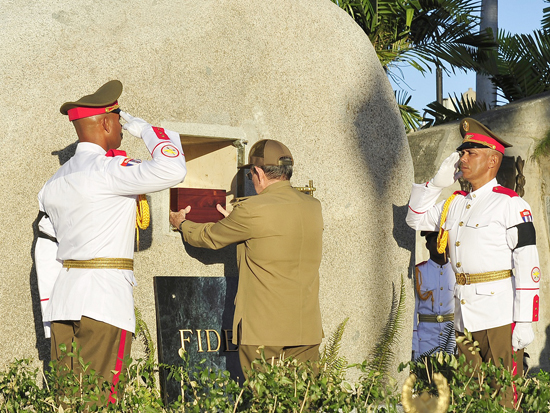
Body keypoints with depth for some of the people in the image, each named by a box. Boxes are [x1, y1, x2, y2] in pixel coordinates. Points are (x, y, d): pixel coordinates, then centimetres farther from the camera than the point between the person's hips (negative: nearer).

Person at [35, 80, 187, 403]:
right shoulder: (107, 169, -9)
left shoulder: (55, 183, 17)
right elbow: (172, 171, -22)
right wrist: (146, 130, -3)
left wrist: (49, 316, 22)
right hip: (105, 298, -8)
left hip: (63, 296, 8)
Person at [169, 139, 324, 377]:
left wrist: (182, 224, 27)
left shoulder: (252, 211, -11)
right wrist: (234, 221, 37)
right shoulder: (313, 207, 6)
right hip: (307, 329, 5)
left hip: (263, 332, -5)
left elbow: (210, 238, 6)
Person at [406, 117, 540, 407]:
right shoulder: (455, 204, 15)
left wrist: (525, 323, -15)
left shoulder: (510, 204, -6)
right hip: (465, 317, 7)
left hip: (501, 317, -7)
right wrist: (438, 182, 14)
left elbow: (528, 267, -10)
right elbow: (415, 218, 29)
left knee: (503, 398, -6)